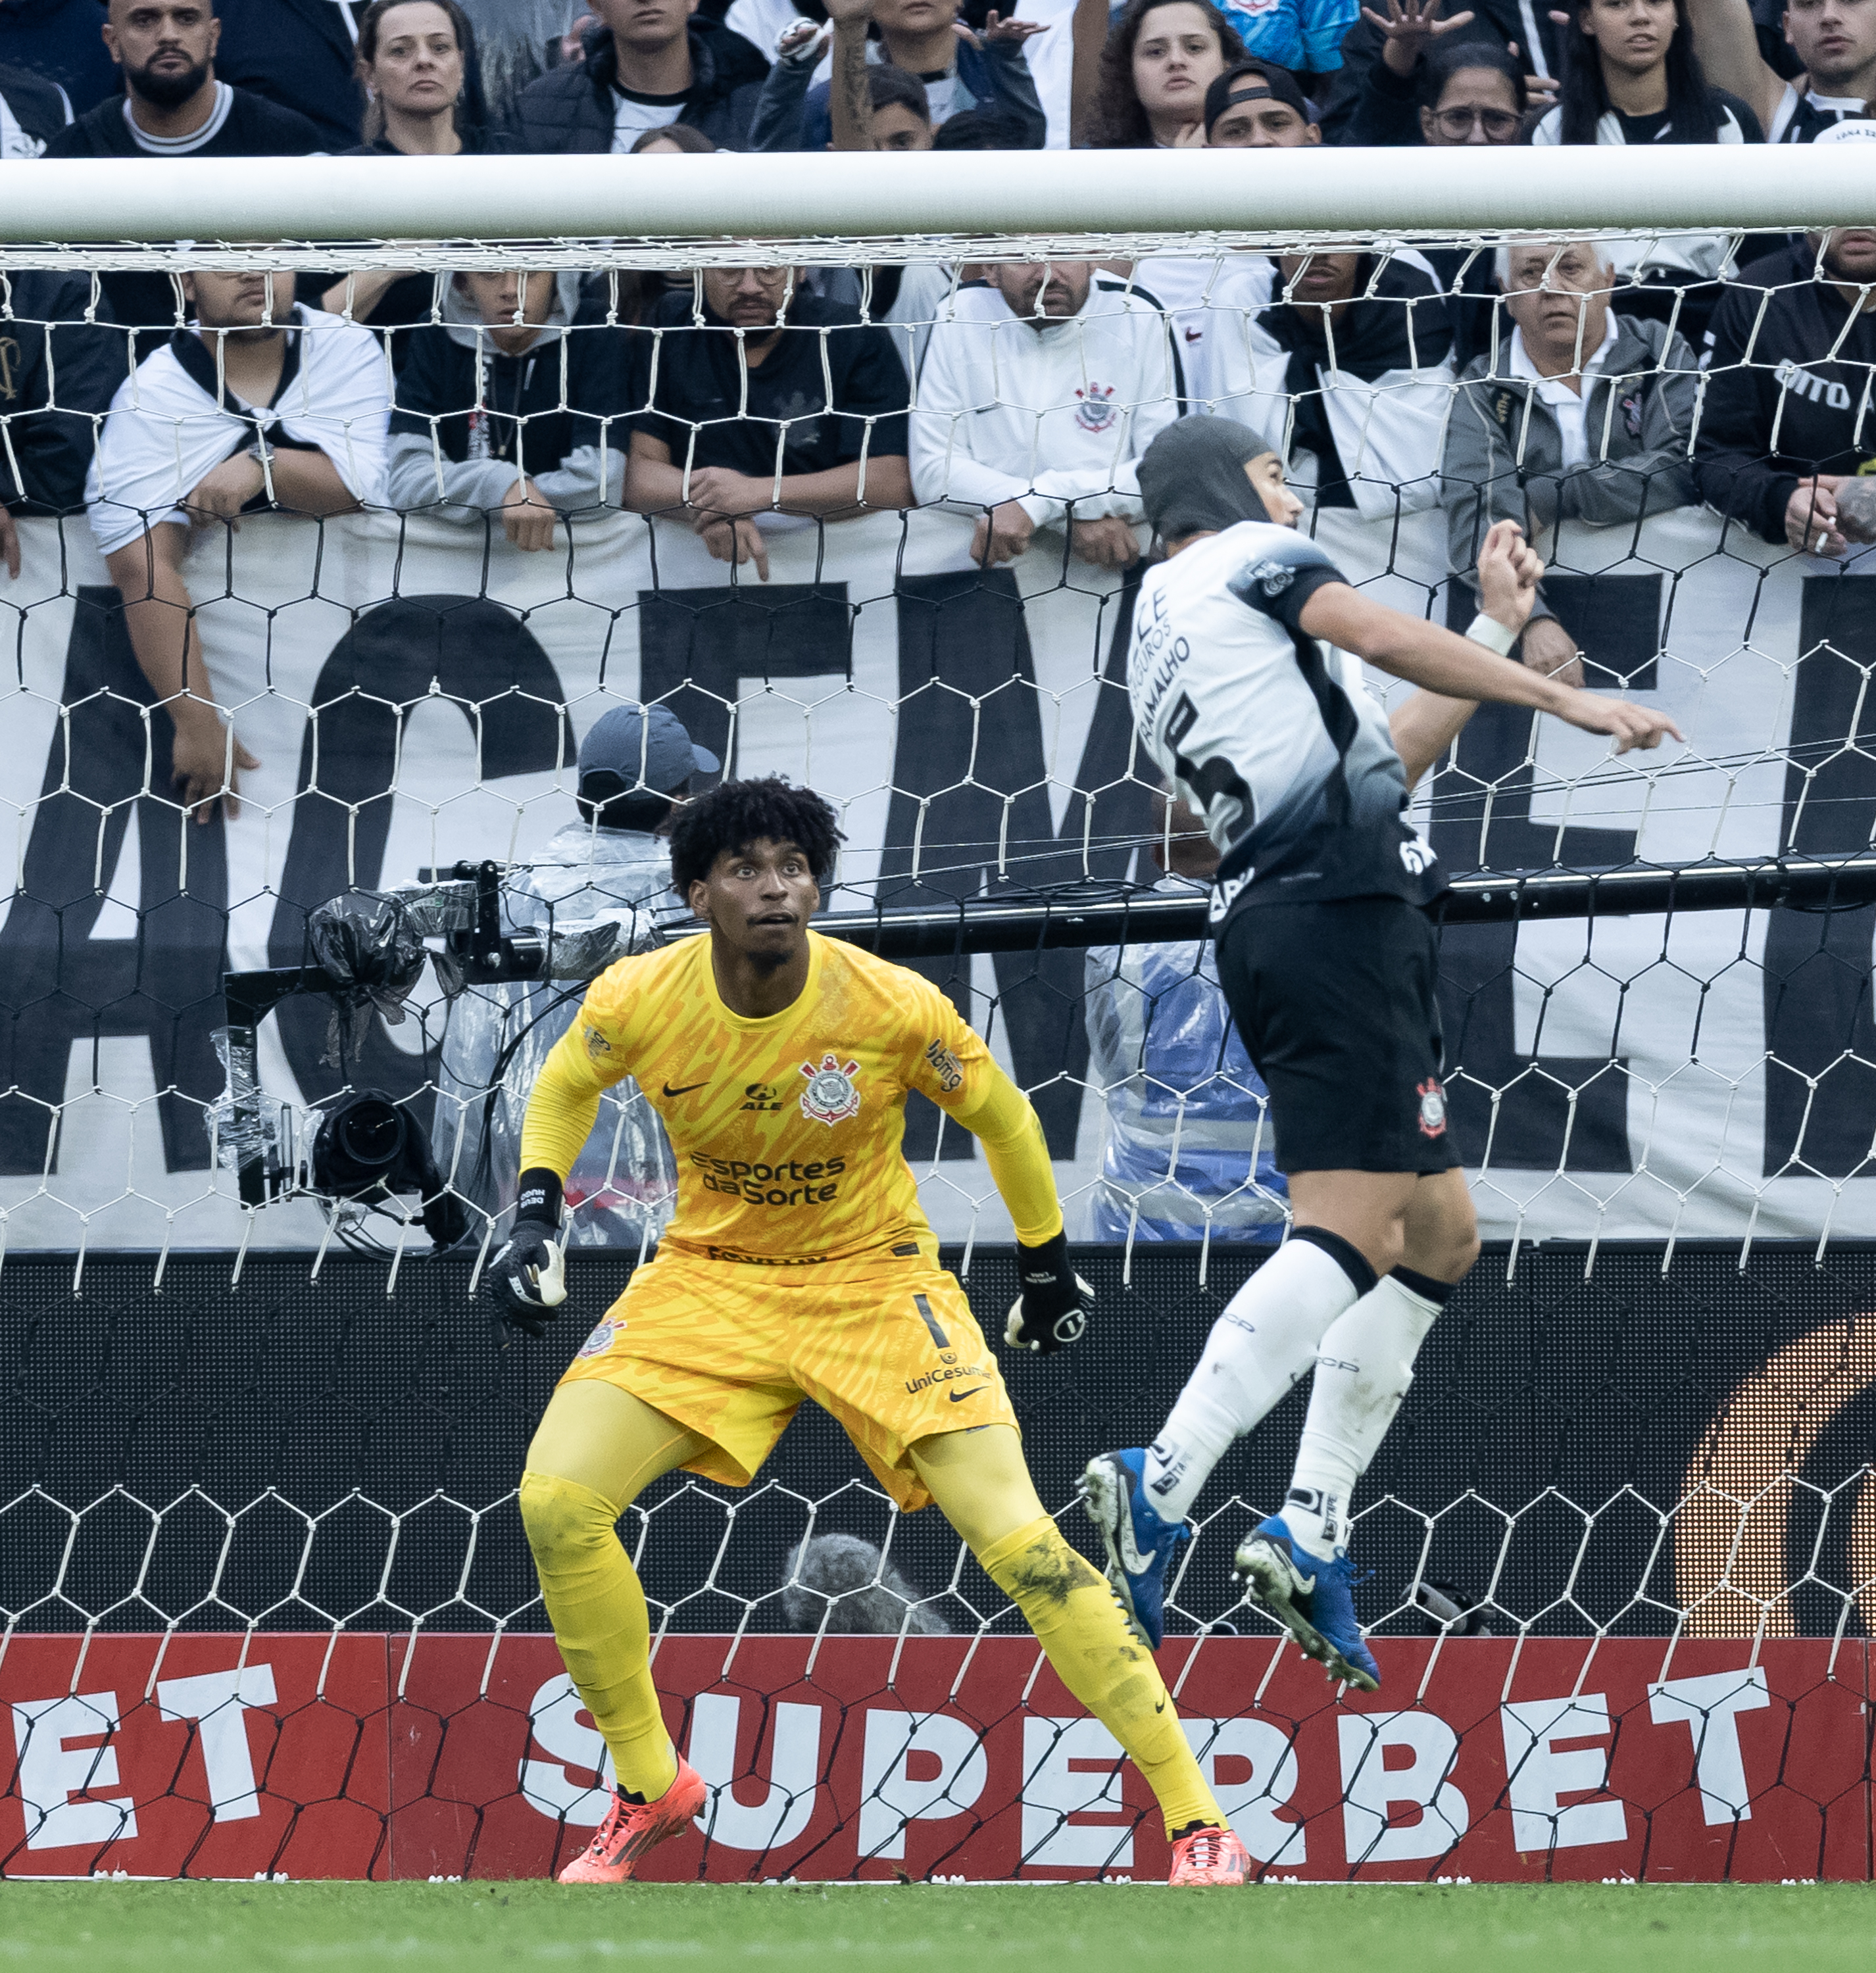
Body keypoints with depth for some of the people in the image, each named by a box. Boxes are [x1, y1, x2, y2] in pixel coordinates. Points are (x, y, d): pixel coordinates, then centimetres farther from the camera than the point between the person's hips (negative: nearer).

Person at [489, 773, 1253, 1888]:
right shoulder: (638, 1001, -15)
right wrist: (537, 1218, -5)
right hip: (711, 1281, 3)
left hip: (876, 1280, -2)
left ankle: (1195, 1814, -9)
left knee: (1017, 1538, -18)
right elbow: (566, 1088, 9)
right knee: (556, 1502, -16)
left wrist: (1048, 1268, 8)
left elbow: (1001, 1116, -1)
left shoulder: (894, 1007, -21)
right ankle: (652, 1789, 6)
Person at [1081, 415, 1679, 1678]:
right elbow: (1383, 638, -10)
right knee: (1350, 1232, -19)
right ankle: (1159, 1489, -31)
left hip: (1279, 929, 10)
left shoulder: (1163, 655, 31)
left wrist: (1498, 626, 37)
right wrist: (1564, 699, -6)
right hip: (1337, 917, -10)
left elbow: (1385, 760, 33)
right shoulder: (1240, 557, 6)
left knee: (1438, 1236, 13)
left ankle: (1313, 1535, 5)